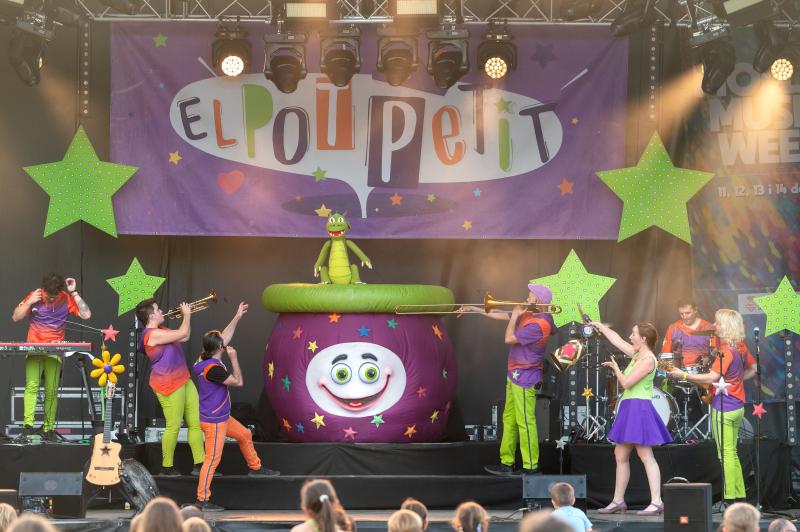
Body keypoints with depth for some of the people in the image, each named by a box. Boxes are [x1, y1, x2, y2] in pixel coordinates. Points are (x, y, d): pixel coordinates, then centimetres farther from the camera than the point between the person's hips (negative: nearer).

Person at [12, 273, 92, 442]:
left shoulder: (66, 299, 0)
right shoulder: (35, 296, -1)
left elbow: (86, 315, -10)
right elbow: (15, 317, 3)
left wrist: (74, 293, -11)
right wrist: (29, 303, -12)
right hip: (34, 350, 0)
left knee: (52, 391, -3)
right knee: (31, 386, -17)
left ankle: (48, 429, 1)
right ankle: (27, 426, -21)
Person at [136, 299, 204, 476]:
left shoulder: (161, 331, 16)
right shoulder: (153, 334, -17)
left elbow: (184, 337, 23)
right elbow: (183, 333, -19)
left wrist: (187, 316, 15)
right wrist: (187, 315, -3)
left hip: (183, 381, 10)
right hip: (169, 385, -10)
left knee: (196, 422, 6)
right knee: (173, 426, -5)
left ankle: (199, 464, 7)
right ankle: (167, 467, 7)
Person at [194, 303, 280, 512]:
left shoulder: (210, 359, -1)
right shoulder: (212, 368, -29)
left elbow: (225, 337, 13)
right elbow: (238, 381, -21)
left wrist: (237, 317, 15)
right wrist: (233, 358, -13)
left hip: (222, 417, 10)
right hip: (213, 421, -10)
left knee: (244, 435, 26)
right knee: (212, 459, -6)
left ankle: (255, 467, 46)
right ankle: (202, 500, -1)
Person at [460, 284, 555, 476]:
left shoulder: (538, 324, -20)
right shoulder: (528, 316, 10)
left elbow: (509, 338, -19)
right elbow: (499, 315, 17)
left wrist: (514, 316, -7)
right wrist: (473, 309, 18)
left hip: (525, 378, -10)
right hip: (515, 375, 10)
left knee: (525, 422, -7)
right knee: (509, 419, 15)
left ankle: (531, 466, -3)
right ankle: (506, 463, 21)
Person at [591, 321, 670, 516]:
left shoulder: (648, 359, -15)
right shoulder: (637, 354, 12)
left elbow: (626, 382, -18)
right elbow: (617, 340, 26)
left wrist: (615, 368, -1)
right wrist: (600, 326, 30)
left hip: (639, 408, -10)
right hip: (630, 408, 10)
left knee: (646, 456, -13)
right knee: (620, 455, 13)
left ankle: (656, 502, -16)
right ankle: (618, 501, 18)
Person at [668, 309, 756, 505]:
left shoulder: (726, 350, -18)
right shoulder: (740, 347, 9)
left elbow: (712, 378, -23)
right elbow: (753, 369, 22)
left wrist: (684, 375, -18)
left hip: (724, 408, -9)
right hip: (737, 406, 9)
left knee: (726, 454, -6)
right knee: (732, 452, 15)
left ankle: (729, 498, -6)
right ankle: (740, 496, 18)